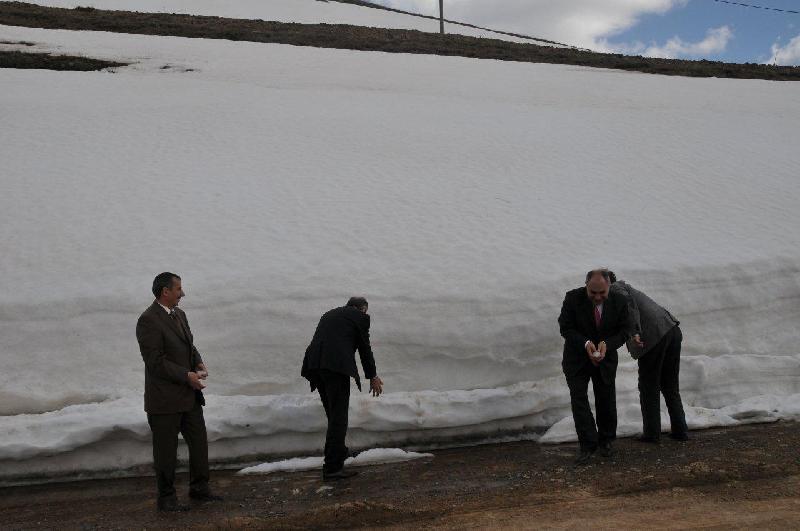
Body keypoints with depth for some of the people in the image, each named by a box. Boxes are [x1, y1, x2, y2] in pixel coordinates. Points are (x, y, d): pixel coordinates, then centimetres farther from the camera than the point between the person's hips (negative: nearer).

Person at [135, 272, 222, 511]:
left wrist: (199, 363, 0)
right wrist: (187, 376, -19)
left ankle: (199, 488, 31)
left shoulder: (179, 314, 11)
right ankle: (166, 498, 17)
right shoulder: (149, 321, -17)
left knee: (199, 442, 15)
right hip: (165, 398, -8)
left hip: (189, 395, 9)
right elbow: (155, 361, -21)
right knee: (166, 451, 4)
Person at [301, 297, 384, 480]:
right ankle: (332, 468, -4)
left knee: (333, 415, 21)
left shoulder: (329, 314, 29)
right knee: (338, 416, -3)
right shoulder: (360, 317, 10)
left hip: (314, 364, 7)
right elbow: (365, 348, 11)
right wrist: (372, 377, 22)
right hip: (336, 365, -7)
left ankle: (338, 452, 34)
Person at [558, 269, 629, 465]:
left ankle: (606, 440, 29)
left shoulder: (618, 302, -15)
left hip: (606, 357, 2)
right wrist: (585, 343, -31)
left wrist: (607, 344, -27)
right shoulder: (573, 298, -20)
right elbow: (565, 327, -15)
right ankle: (588, 445, -8)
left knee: (606, 400, 9)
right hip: (577, 357, -1)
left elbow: (622, 331, -7)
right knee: (578, 398, -11)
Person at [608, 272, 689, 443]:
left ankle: (652, 433, 11)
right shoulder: (626, 287, 28)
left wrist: (634, 332, -22)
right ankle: (680, 430, 20)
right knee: (670, 385, 18)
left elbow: (627, 300, -20)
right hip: (672, 330, 9)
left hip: (654, 336, -9)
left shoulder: (614, 289, 2)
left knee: (649, 387, 5)